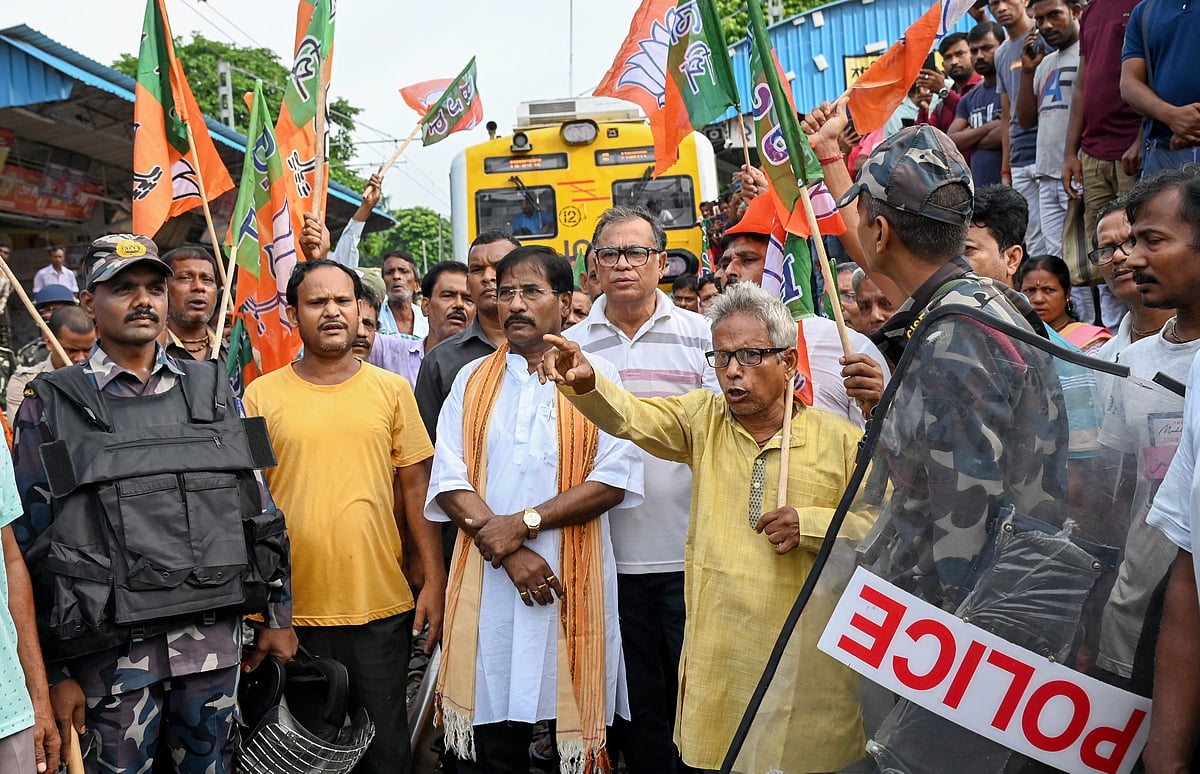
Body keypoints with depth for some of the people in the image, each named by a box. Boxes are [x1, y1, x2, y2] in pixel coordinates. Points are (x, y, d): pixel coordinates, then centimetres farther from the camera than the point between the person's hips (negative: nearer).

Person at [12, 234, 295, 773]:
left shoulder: (211, 389, 8)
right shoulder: (51, 405, 0)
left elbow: (260, 510, 11)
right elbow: (28, 542, -1)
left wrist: (278, 615, 9)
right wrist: (54, 671, -5)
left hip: (215, 641, 3)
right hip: (112, 651, -2)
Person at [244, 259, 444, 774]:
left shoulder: (391, 390, 3)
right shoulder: (262, 396, 1)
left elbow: (415, 487, 4)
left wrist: (433, 581, -1)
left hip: (384, 607, 0)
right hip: (294, 611, 0)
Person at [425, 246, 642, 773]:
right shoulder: (472, 381, 11)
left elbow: (613, 480, -7)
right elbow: (449, 482, 1)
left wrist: (523, 523, -14)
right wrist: (508, 550, -12)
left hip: (572, 580, -2)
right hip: (487, 581, 2)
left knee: (572, 726, 5)